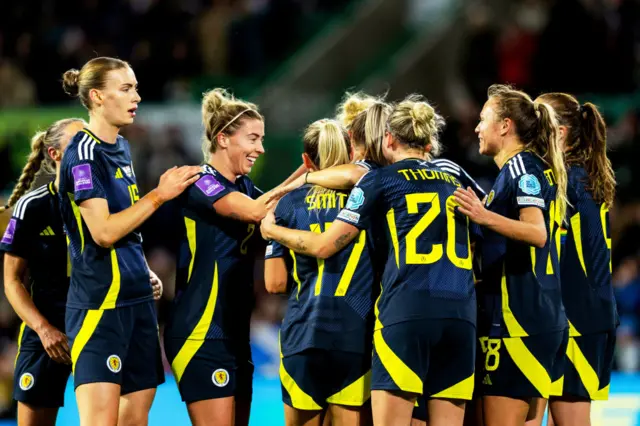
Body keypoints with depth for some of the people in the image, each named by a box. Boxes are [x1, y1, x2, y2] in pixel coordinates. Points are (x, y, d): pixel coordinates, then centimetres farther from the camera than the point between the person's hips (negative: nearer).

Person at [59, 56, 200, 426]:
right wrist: (159, 195, -14)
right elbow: (104, 231, -20)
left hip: (137, 298, 9)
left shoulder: (121, 148, 14)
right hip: (100, 303, -9)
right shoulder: (83, 154, -12)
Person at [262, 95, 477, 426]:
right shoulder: (453, 183, 21)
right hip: (461, 312, 4)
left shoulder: (380, 180, 7)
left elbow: (323, 246, 9)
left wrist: (271, 230, 26)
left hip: (407, 310, -4)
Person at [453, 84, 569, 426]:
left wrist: (486, 218, -38)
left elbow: (537, 233, -25)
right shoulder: (538, 168, 19)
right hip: (542, 318, 10)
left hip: (516, 319, -10)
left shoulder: (520, 166, -10)